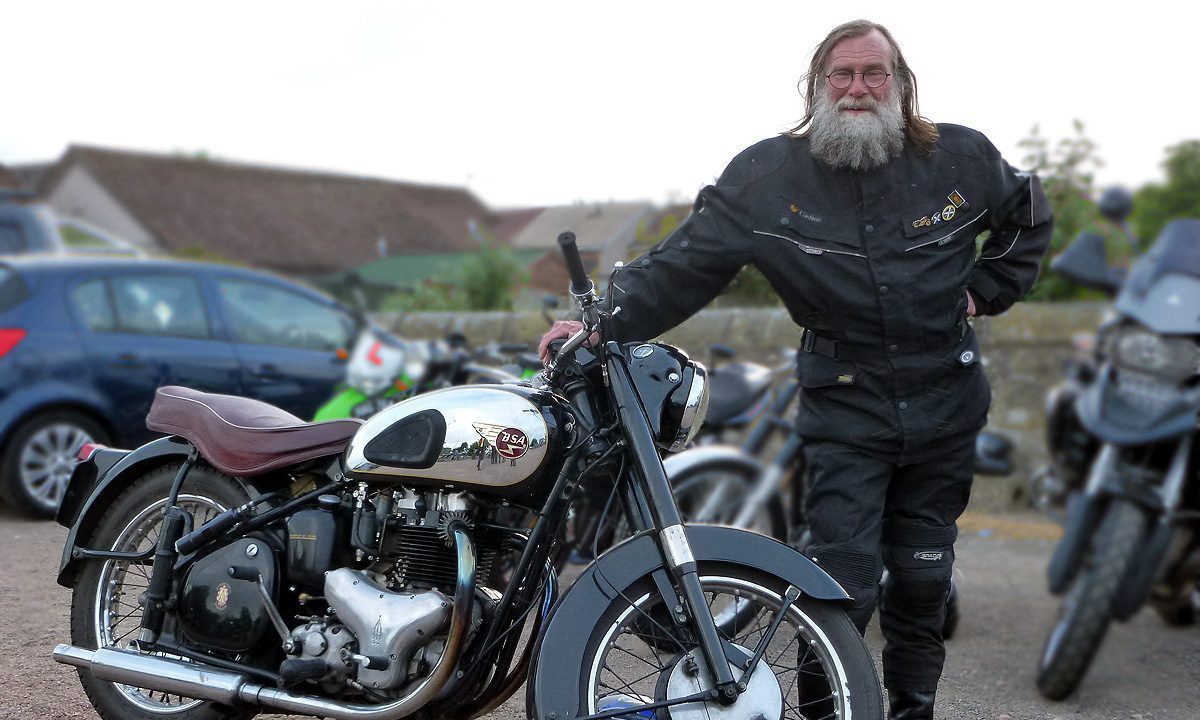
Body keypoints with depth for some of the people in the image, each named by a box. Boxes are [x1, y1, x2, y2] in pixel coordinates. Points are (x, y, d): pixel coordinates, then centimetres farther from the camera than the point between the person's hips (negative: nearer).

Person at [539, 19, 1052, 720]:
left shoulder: (962, 157, -1)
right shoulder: (767, 175, -7)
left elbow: (1029, 217, 18)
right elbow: (686, 262, -11)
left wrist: (983, 292, 8)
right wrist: (605, 319, -21)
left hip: (946, 406, 3)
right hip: (845, 408, -2)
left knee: (923, 577, 12)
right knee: (843, 585, -9)